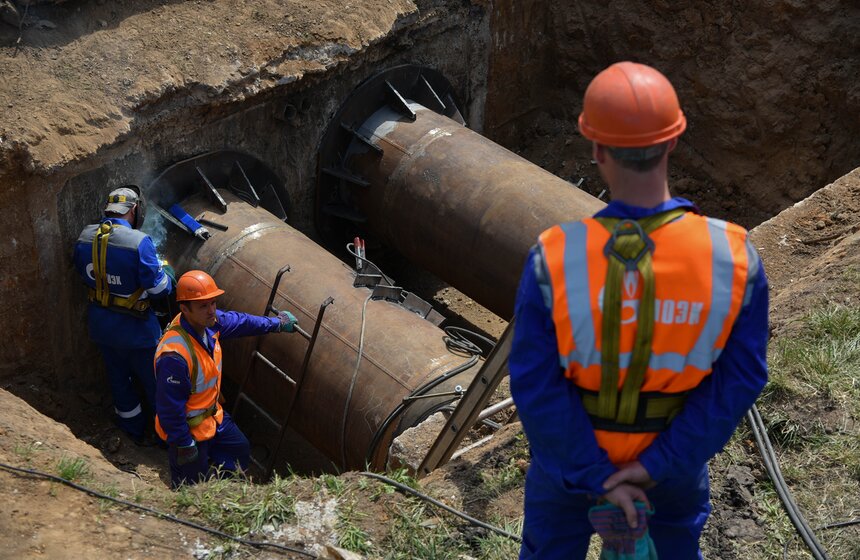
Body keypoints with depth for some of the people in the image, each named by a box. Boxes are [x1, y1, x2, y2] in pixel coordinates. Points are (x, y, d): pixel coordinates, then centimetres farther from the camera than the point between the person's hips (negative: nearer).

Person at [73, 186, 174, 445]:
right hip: (134, 327, -6)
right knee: (154, 382, 15)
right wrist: (167, 279, 0)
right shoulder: (139, 242, -27)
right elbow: (159, 287, -22)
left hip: (100, 324, 6)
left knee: (119, 378, 23)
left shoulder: (85, 238, -8)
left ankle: (137, 433, 39)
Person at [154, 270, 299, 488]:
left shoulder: (207, 322, -13)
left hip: (213, 415, 9)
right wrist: (184, 445, -21)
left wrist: (277, 323, 20)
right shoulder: (174, 355, -39)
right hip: (190, 429, -9)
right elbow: (170, 409, -31)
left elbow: (239, 322, 9)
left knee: (240, 450, 28)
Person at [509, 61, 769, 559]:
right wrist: (661, 463, -15)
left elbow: (535, 383, -25)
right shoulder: (734, 256, -27)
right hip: (675, 443, 1)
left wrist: (594, 476, -16)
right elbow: (740, 378, -20)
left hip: (571, 443, -1)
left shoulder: (555, 259, -31)